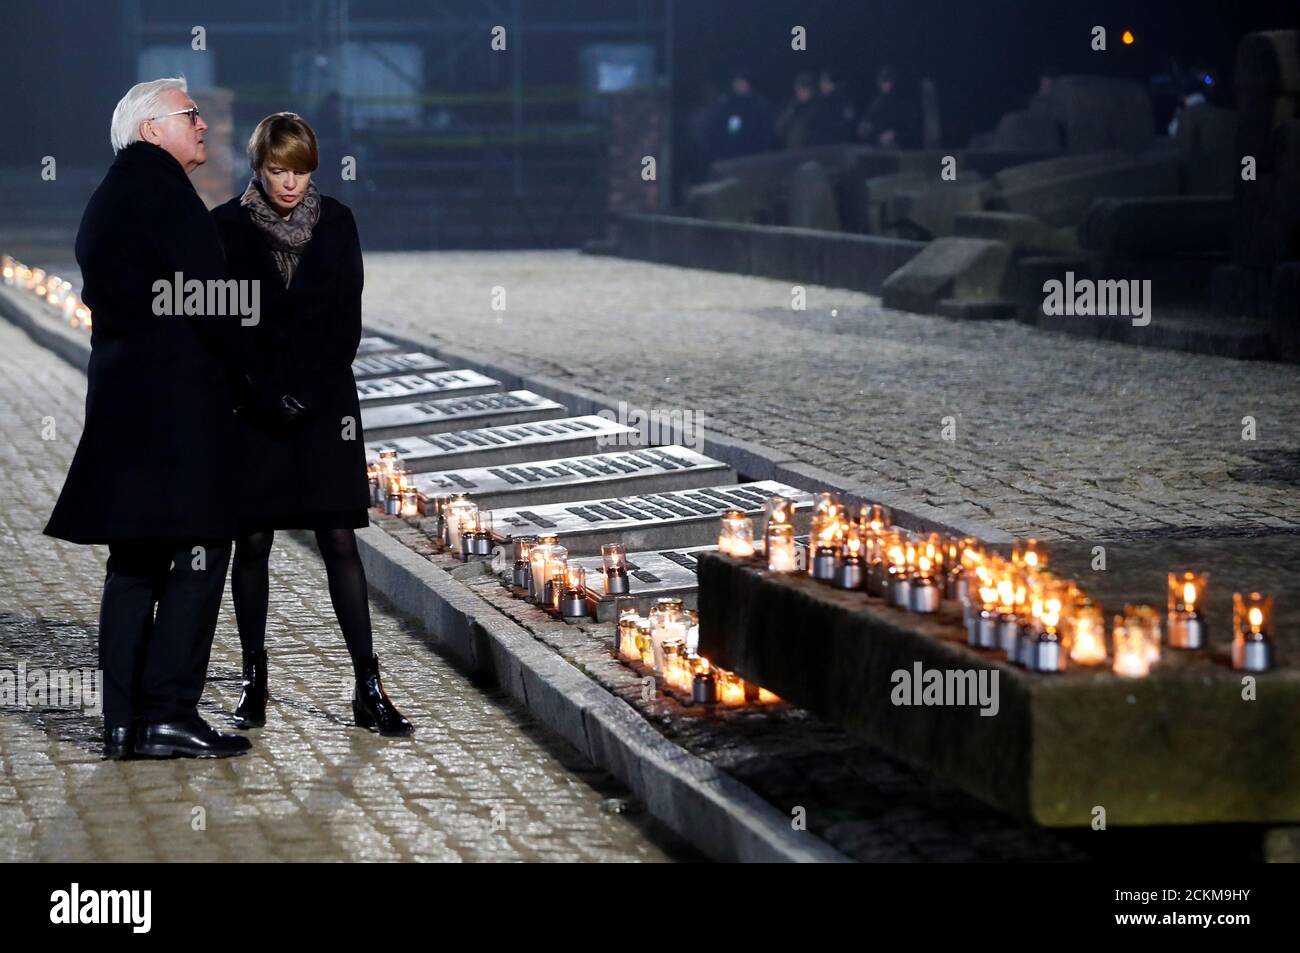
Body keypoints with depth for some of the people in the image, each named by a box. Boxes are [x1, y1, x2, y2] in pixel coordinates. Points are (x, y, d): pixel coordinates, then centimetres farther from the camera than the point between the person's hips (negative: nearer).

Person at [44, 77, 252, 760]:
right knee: (196, 556, -6)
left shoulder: (108, 200, 19)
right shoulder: (158, 185, -10)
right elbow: (207, 294, -16)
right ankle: (168, 715, -7)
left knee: (136, 562, 11)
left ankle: (124, 724, 12)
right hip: (178, 403, -10)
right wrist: (246, 372, -1)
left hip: (122, 397, 10)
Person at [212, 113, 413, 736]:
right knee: (252, 542, 4)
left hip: (326, 403, 1)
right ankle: (254, 680, 14)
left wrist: (310, 392, -7)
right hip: (253, 403, -1)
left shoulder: (336, 223, 4)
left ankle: (368, 689, -5)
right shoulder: (227, 227, -1)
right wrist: (271, 395, -11)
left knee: (340, 541, -3)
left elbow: (347, 321, 4)